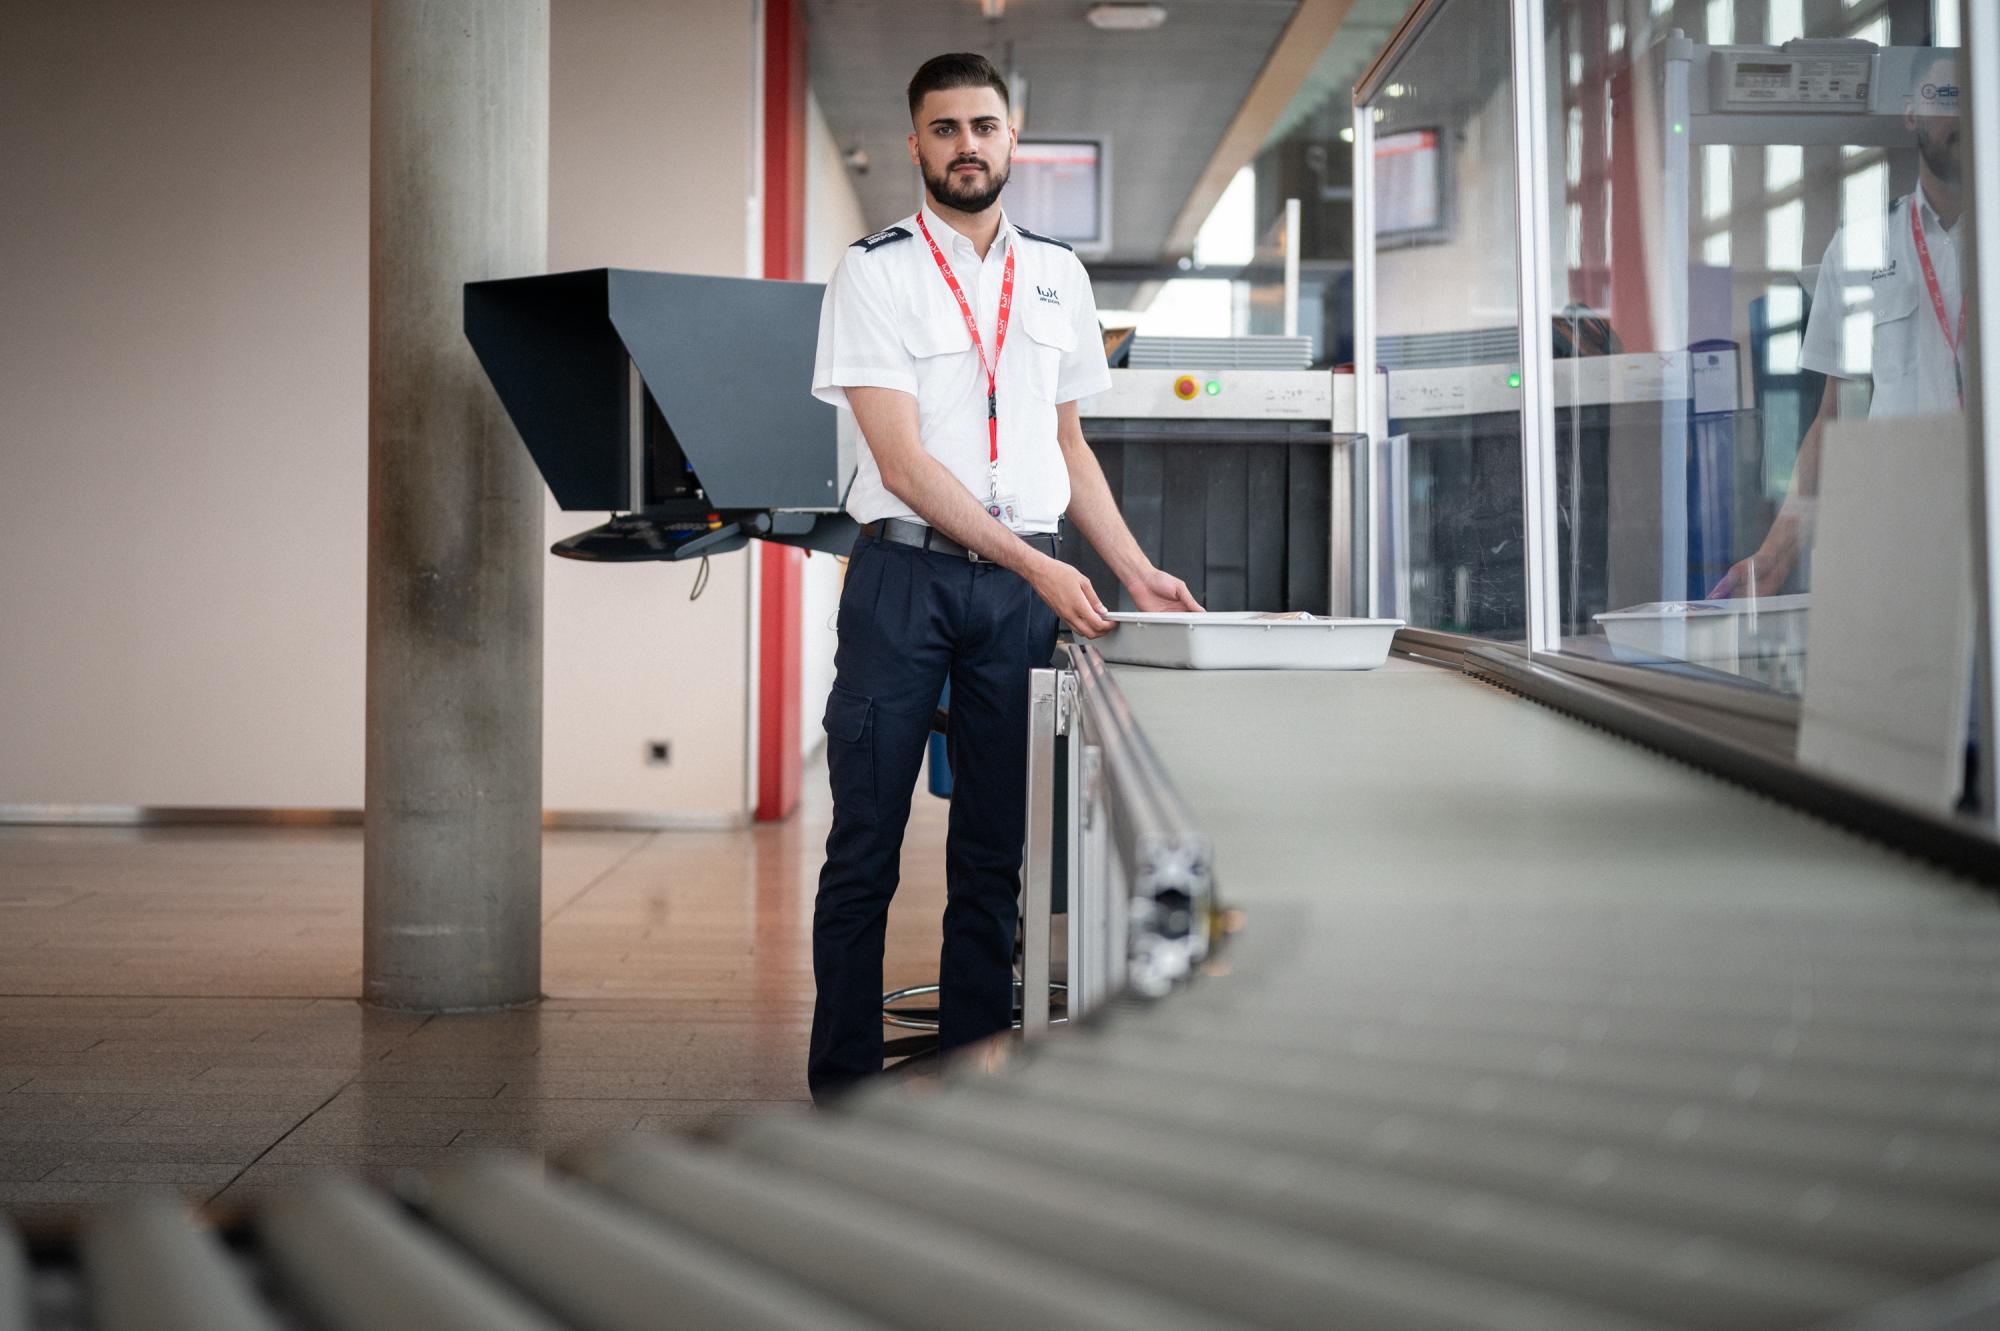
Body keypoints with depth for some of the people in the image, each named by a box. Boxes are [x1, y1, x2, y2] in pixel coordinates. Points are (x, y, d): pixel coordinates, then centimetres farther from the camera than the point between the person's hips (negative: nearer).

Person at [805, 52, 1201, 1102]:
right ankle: (843, 1088, 9)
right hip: (904, 576, -4)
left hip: (1023, 590, 4)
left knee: (993, 856, 7)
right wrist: (1036, 564, -18)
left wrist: (1136, 572, 9)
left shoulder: (1056, 275, 13)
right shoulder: (875, 273, -3)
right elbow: (903, 461, -11)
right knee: (864, 852, -1)